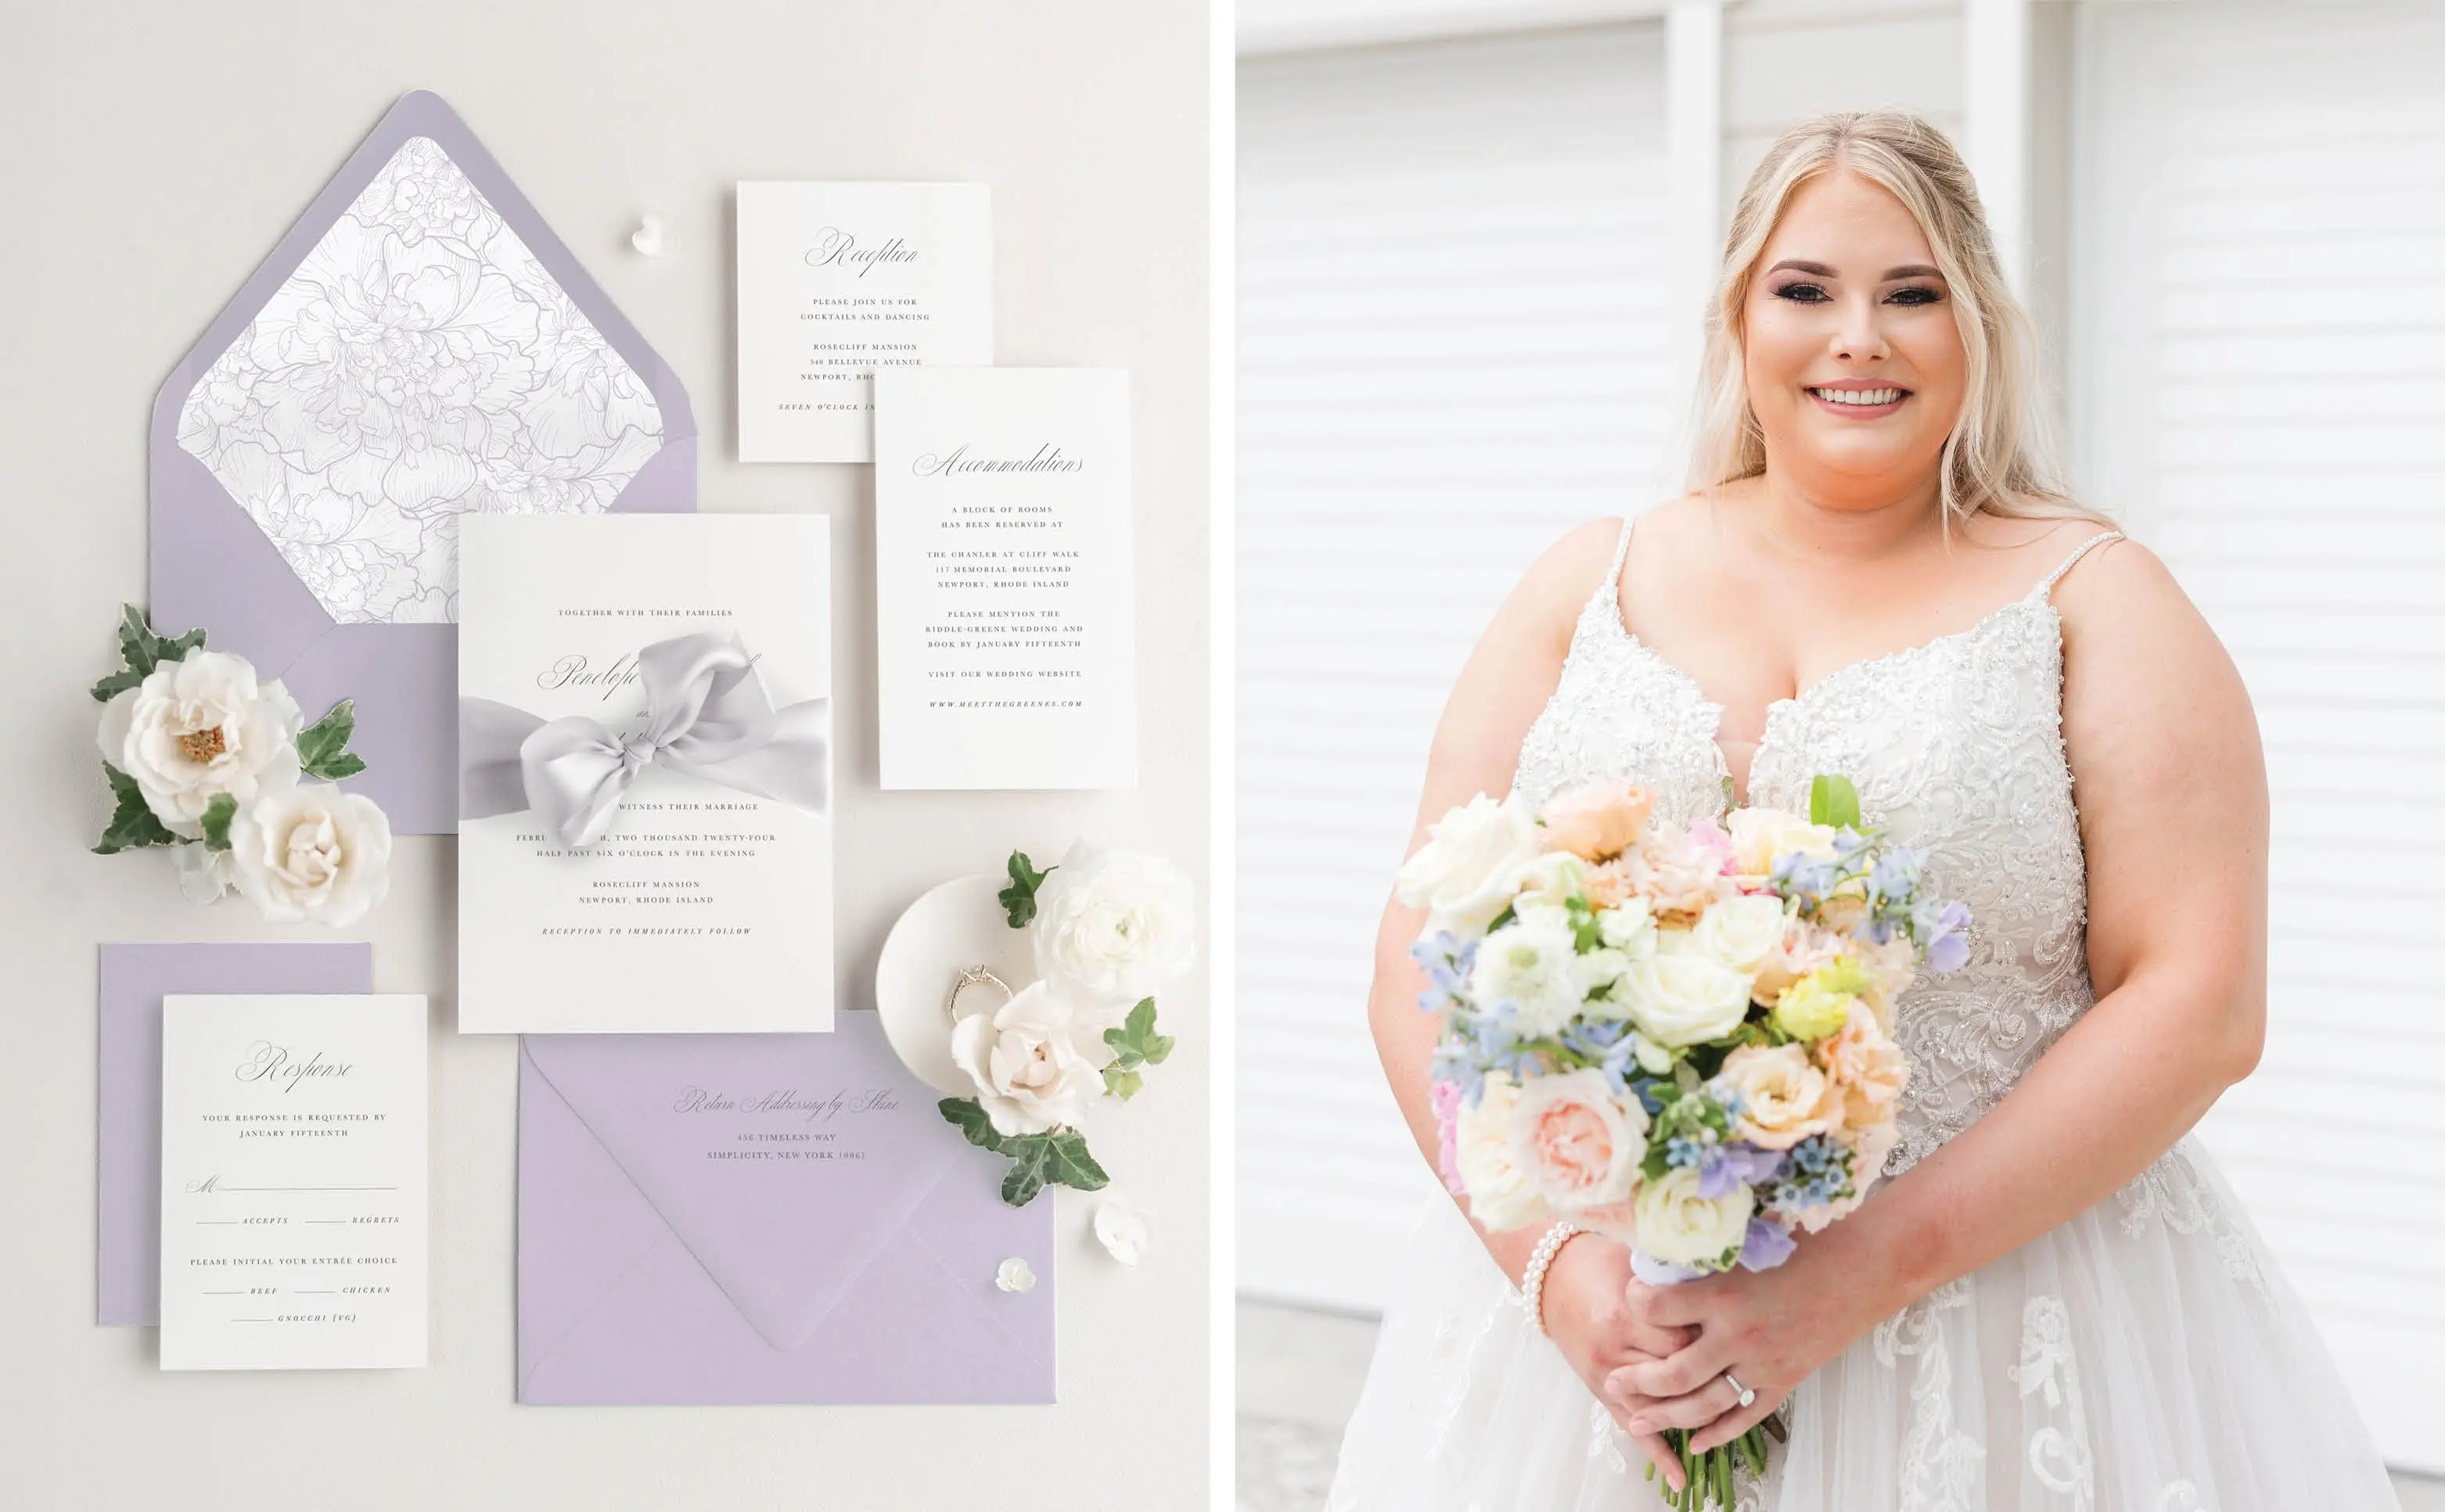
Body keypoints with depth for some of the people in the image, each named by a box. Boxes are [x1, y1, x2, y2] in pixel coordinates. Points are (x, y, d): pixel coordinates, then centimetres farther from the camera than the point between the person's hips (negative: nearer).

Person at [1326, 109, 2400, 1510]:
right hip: (1591, 1326, 2)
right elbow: (1426, 959, 2)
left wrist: (1857, 1278, -17)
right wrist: (1558, 1260, -14)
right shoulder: (1593, 588, 6)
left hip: (2002, 1327, -2)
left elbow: (2201, 1004, -9)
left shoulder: (2093, 602, 0)